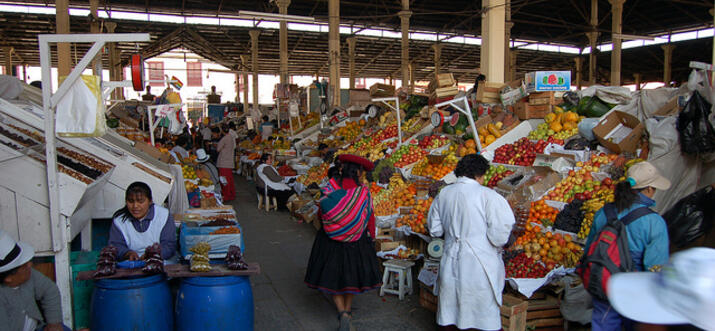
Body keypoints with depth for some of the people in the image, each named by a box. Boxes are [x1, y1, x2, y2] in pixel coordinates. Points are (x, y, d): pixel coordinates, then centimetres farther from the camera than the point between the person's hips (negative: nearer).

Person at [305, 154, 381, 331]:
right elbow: (370, 219, -4)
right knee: (351, 277, 20)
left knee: (332, 278, 10)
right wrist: (371, 240, 10)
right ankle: (348, 309, 27)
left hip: (330, 242, 0)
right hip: (357, 243, 0)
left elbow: (321, 214, -1)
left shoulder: (330, 191, -10)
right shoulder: (364, 193, -11)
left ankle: (343, 312, -5)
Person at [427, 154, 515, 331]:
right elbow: (499, 233, -17)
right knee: (487, 316, 8)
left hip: (451, 262, 5)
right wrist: (498, 246, 3)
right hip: (480, 264, -5)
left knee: (449, 316, 17)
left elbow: (434, 229, 9)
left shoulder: (443, 194, 2)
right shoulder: (487, 195, -14)